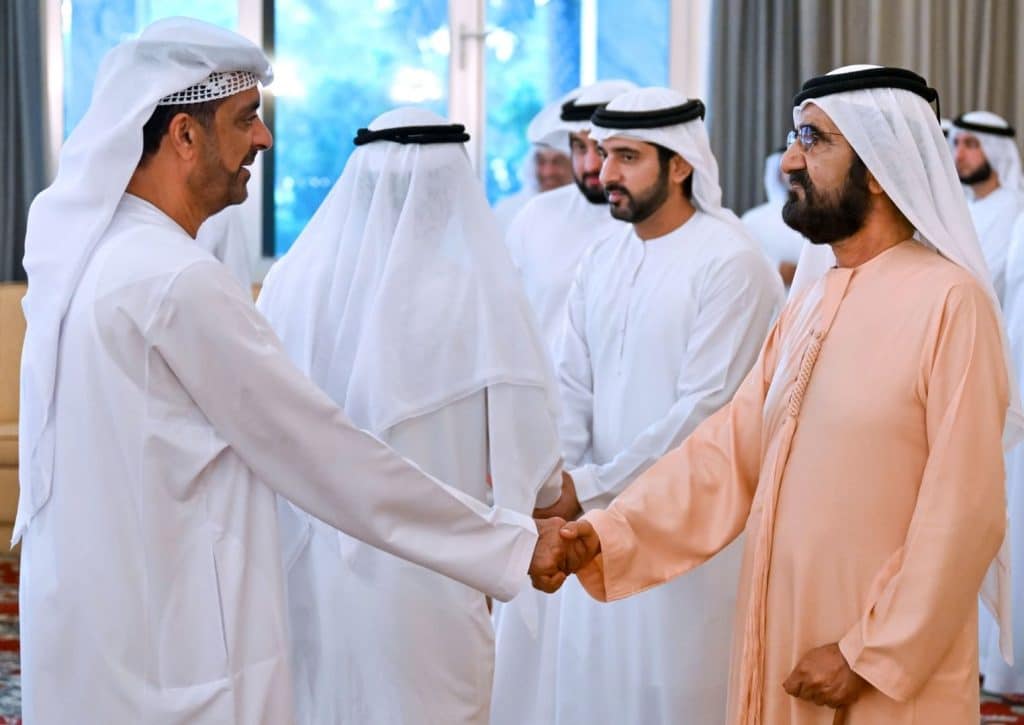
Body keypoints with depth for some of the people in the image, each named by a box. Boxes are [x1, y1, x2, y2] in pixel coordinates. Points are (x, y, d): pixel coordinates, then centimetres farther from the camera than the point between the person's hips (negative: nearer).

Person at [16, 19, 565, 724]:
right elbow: (326, 453, -17)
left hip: (84, 632, 9)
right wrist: (514, 540, -10)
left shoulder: (79, 248, 5)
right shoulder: (179, 281, -21)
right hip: (169, 663, -9)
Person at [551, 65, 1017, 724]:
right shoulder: (810, 300, 9)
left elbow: (964, 513, -18)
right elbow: (730, 449, 3)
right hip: (786, 640, 7)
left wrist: (874, 655, -16)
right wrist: (609, 534, -8)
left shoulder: (949, 300, -15)